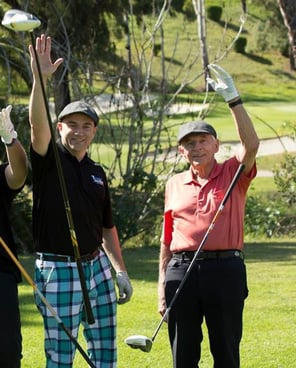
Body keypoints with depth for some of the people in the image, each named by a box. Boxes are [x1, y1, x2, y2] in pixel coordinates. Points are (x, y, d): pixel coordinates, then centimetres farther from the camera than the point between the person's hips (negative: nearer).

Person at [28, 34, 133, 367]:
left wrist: (120, 270, 14)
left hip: (97, 267, 6)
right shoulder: (49, 161, -4)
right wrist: (39, 79, -39)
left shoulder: (97, 173, 13)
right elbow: (38, 124, -25)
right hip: (58, 269, -6)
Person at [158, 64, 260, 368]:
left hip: (225, 268, -3)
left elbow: (251, 145, -17)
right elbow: (167, 239, 15)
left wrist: (233, 99, -23)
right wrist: (162, 283, 10)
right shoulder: (174, 185, 12)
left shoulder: (233, 174, 4)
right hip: (181, 271, 3)